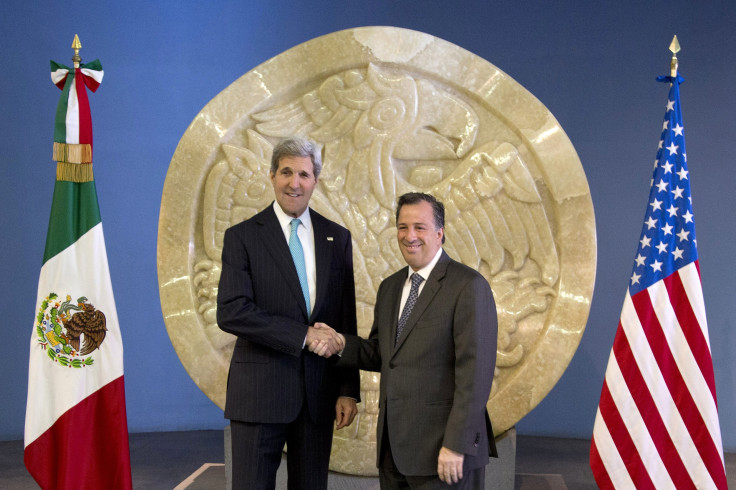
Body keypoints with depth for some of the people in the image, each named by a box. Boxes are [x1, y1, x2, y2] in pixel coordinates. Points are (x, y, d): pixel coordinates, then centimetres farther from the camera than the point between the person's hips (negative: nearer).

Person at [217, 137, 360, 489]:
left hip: (319, 394, 3)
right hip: (260, 393, -3)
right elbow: (231, 312, -13)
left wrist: (349, 390, 4)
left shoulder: (337, 238, 9)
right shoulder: (242, 237, -2)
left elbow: (347, 321, 9)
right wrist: (303, 334, -17)